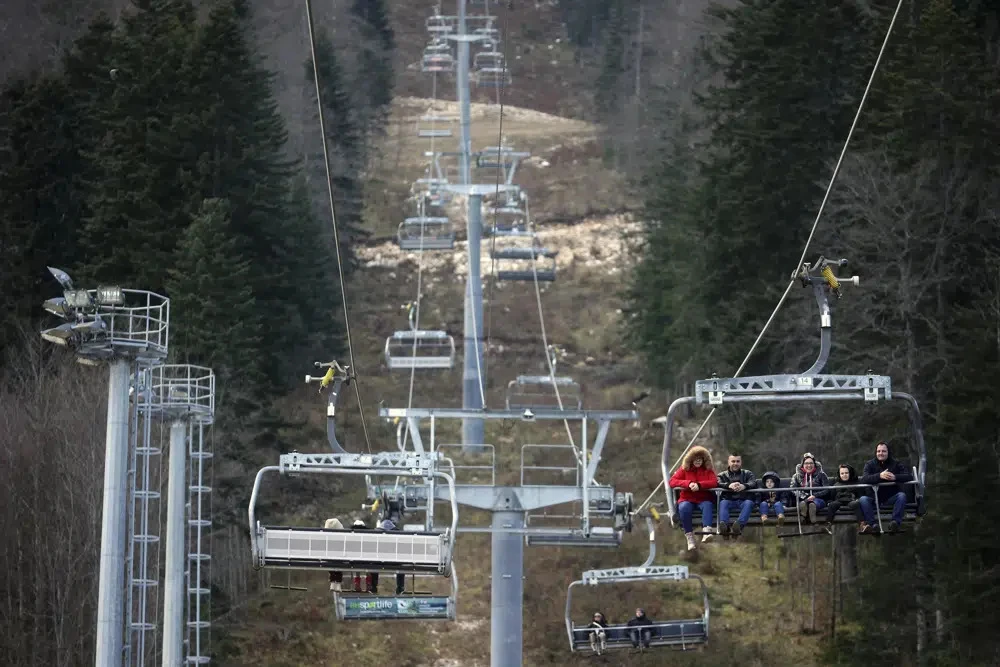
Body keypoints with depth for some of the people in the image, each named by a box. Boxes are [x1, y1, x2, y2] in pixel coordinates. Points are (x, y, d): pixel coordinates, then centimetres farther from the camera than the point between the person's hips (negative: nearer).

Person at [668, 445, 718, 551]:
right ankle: (689, 537, -33)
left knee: (707, 505, -35)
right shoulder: (684, 469, 7)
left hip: (704, 499, 0)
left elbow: (714, 482, -9)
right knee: (684, 508, -34)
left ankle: (707, 532, -53)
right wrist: (688, 483, -19)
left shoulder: (708, 470, 8)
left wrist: (699, 485, -24)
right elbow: (672, 482, -3)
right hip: (687, 499, 0)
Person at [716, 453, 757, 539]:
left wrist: (744, 486, -24)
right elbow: (718, 483, -2)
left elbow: (754, 483, 0)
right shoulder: (723, 475, 21)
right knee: (723, 503, -32)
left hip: (743, 500, 0)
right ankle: (724, 525, -59)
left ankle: (739, 525, -58)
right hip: (729, 499, 0)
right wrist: (729, 485, -25)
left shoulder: (747, 474, 22)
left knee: (749, 503, -33)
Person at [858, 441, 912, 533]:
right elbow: (864, 479, -13)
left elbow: (909, 477, -7)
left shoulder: (896, 464, 7)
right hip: (874, 499, 0)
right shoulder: (870, 465, 6)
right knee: (862, 499, -28)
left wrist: (895, 477, -26)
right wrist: (879, 476, -30)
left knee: (901, 495, -29)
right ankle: (873, 524, -42)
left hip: (891, 498, 0)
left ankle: (895, 522, -41)